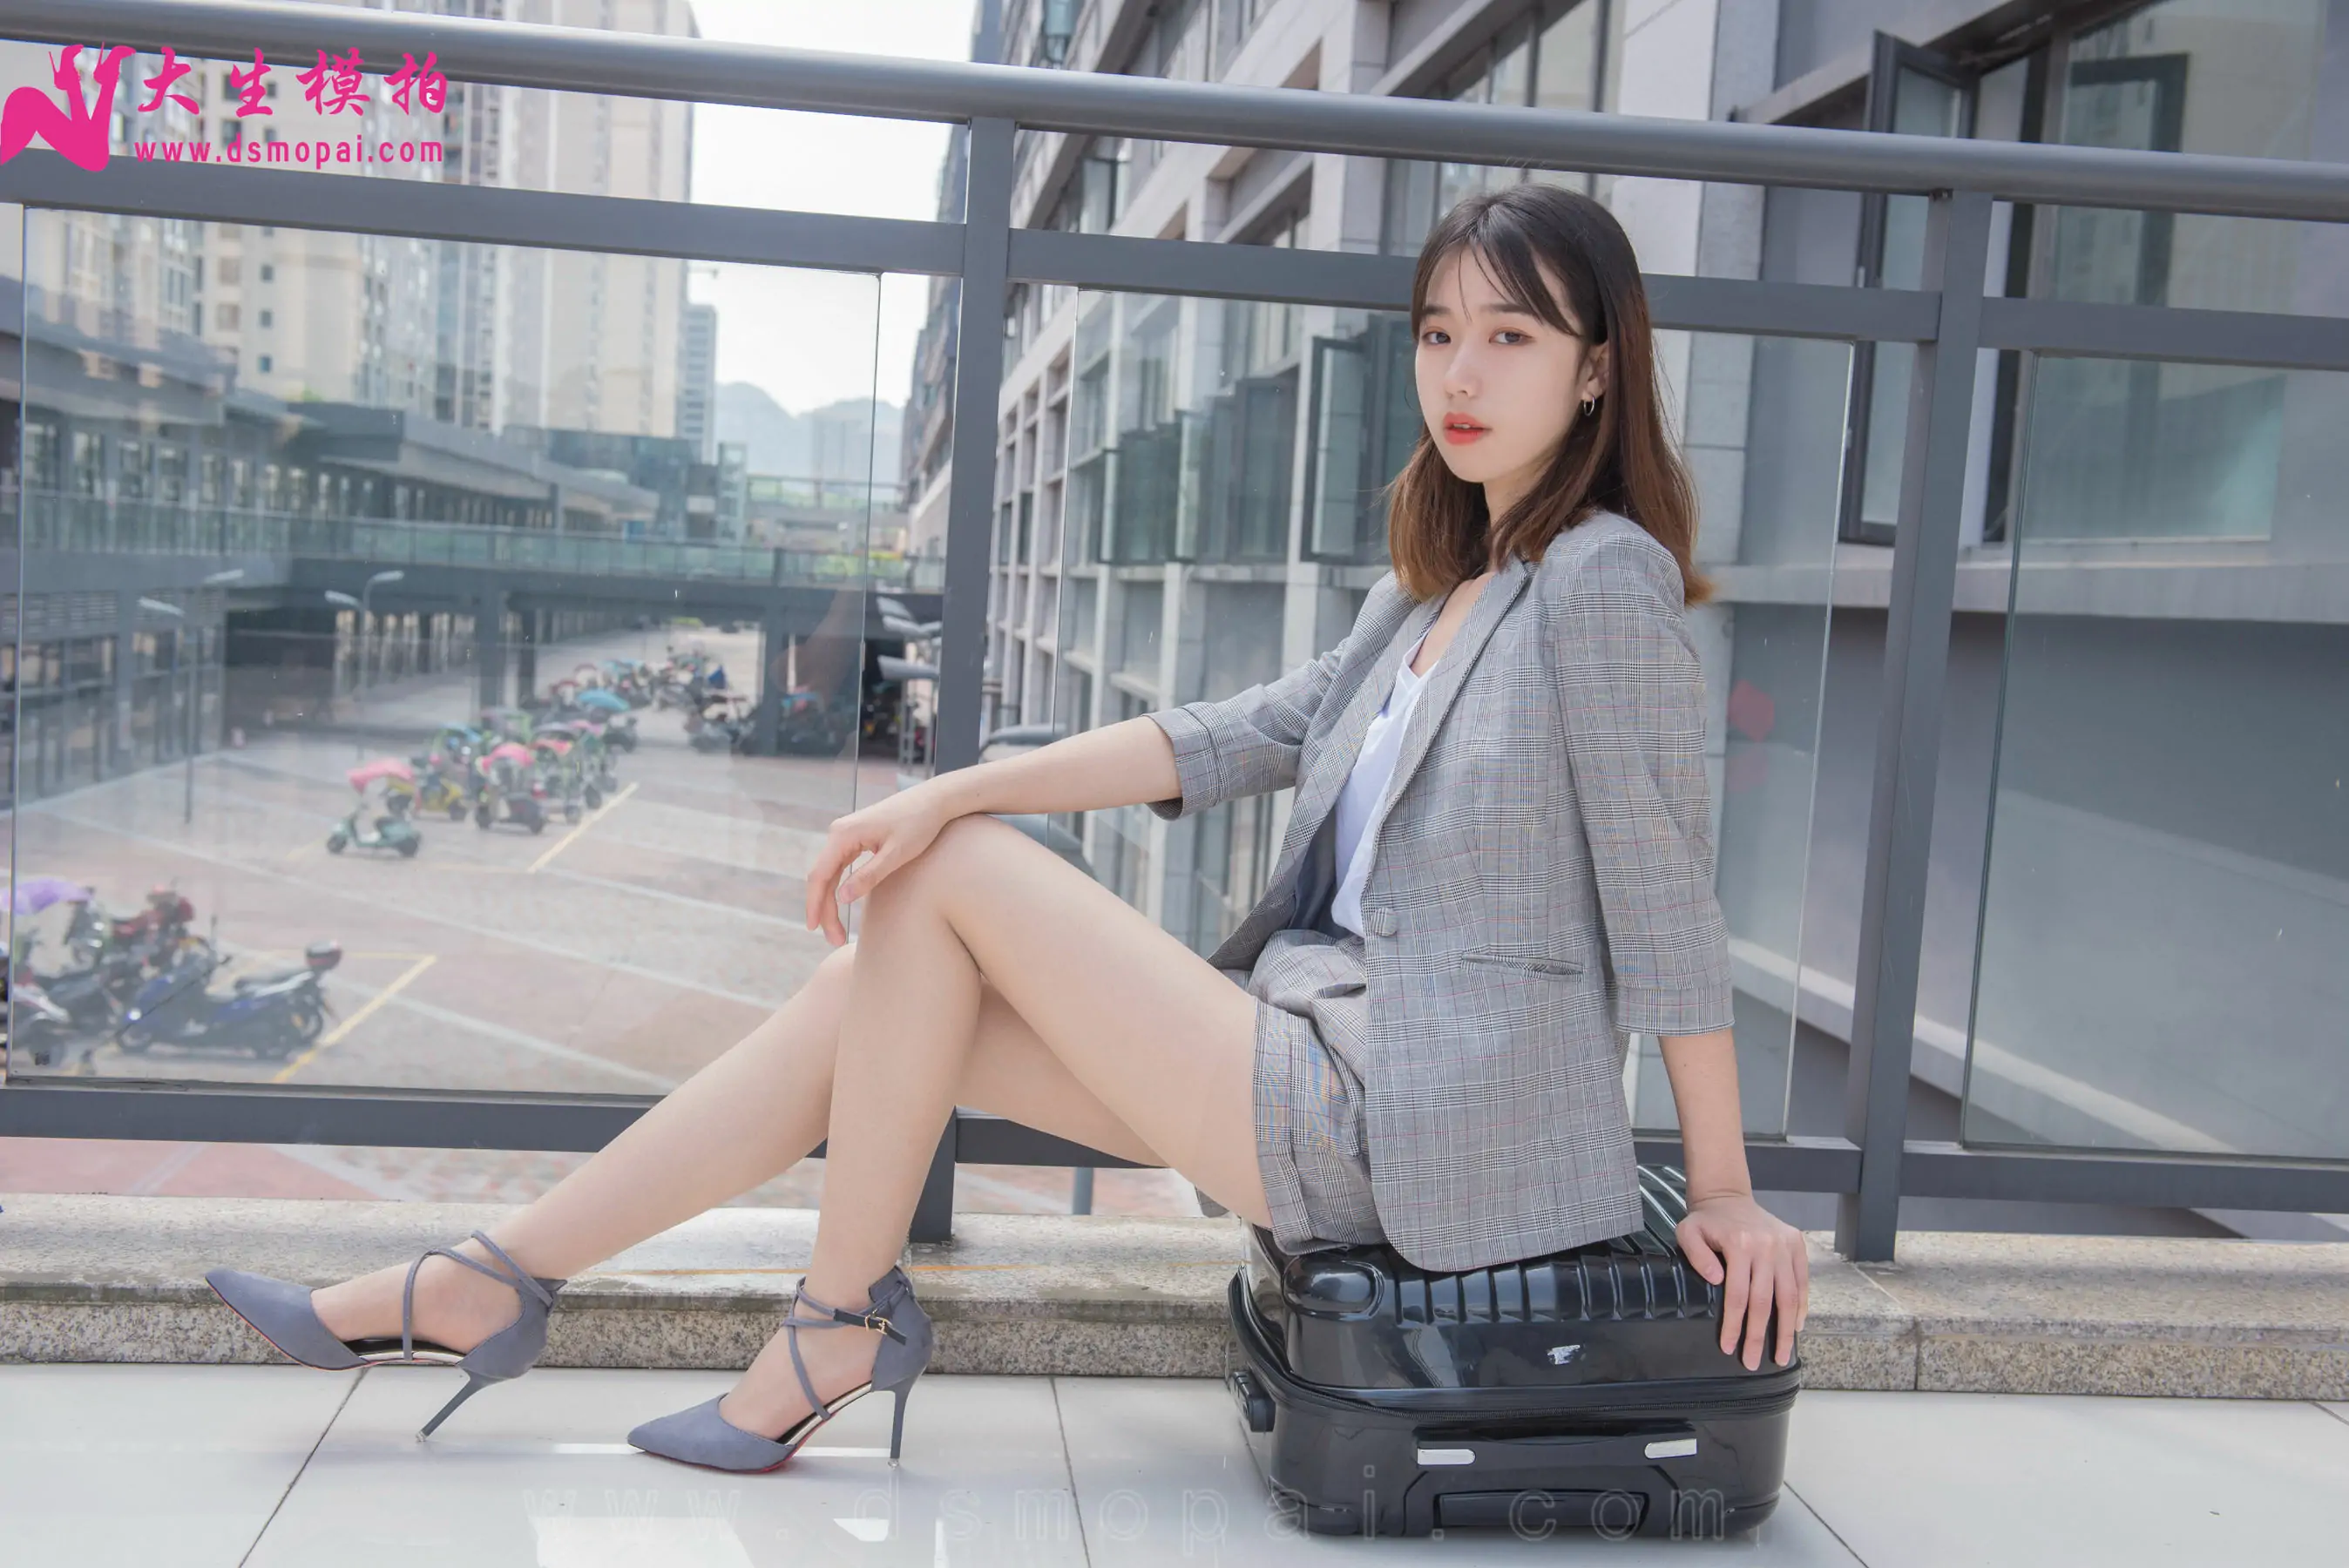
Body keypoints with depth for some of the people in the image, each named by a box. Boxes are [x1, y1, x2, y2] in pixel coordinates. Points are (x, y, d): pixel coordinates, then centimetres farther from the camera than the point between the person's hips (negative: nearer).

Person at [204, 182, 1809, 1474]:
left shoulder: (1605, 579, -13)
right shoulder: (1443, 584, 14)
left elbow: (1666, 896, -13)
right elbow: (1254, 731, 8)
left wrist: (1725, 1193, -9)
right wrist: (954, 790, -2)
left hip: (1403, 1130, -8)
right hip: (1328, 1053, 9)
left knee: (952, 883, -10)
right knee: (870, 986, 1)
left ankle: (841, 1318, 5)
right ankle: (480, 1287, 9)